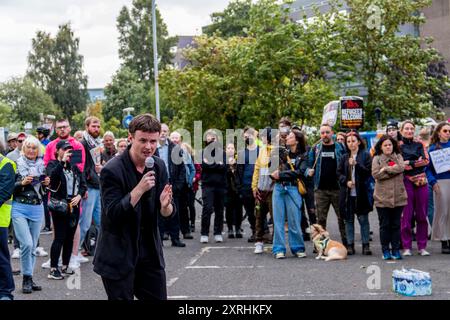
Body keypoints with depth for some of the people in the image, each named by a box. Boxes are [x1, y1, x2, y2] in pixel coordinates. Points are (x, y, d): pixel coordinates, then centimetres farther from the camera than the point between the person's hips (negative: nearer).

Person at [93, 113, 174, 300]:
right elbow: (112, 214, -21)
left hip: (150, 253, 5)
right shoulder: (112, 171, -16)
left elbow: (167, 215, 3)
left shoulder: (159, 167, 2)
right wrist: (140, 189, -30)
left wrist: (165, 205, -21)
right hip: (118, 257, -5)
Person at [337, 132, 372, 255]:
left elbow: (369, 171, -7)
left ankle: (366, 245, 5)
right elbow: (339, 173, 10)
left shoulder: (365, 155, 2)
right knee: (349, 219, 5)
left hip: (361, 192, -3)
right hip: (347, 193, 3)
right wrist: (346, 181, -8)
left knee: (363, 219, -1)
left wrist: (356, 164, -18)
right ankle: (350, 245, 10)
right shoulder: (344, 157, 12)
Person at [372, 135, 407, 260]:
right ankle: (385, 250, 11)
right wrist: (393, 171, -9)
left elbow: (401, 167, -9)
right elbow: (375, 174, -11)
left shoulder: (398, 157, 11)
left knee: (396, 225, 7)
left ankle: (395, 250, 13)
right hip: (382, 197, -2)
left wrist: (386, 169, -12)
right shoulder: (377, 159, 4)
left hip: (398, 197, 2)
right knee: (384, 225, 4)